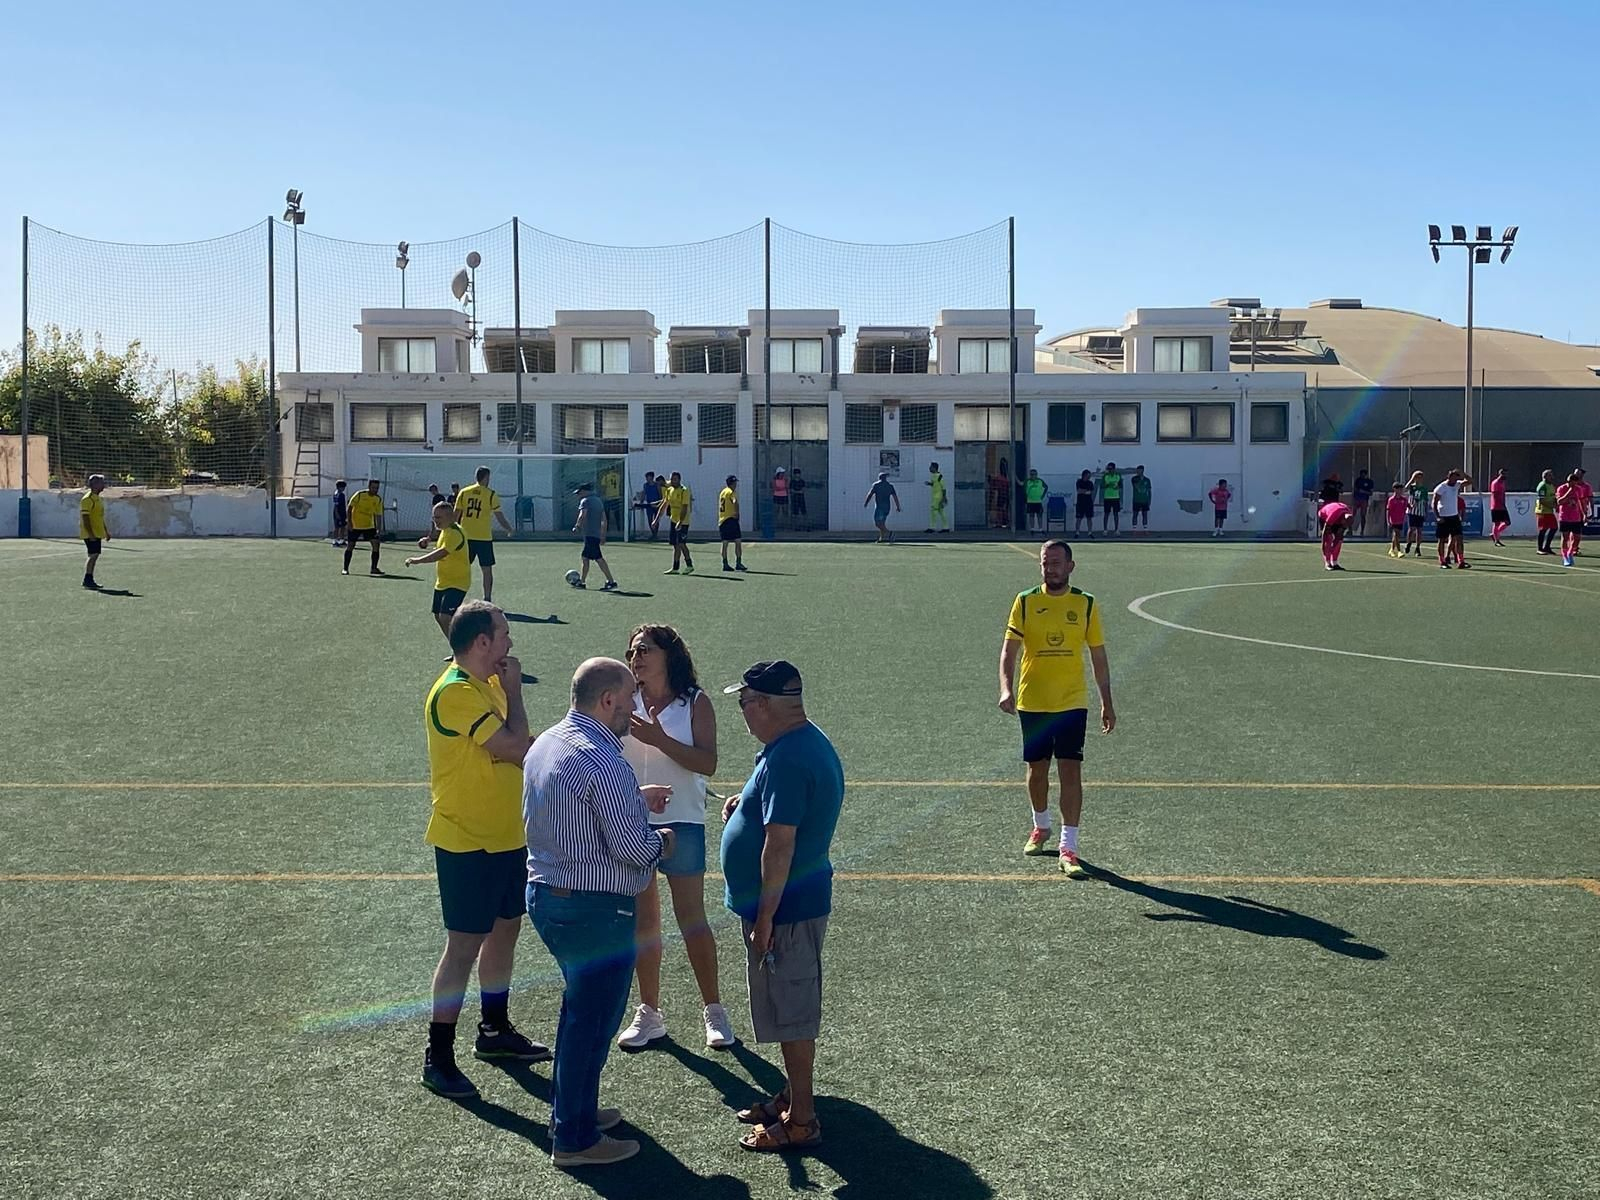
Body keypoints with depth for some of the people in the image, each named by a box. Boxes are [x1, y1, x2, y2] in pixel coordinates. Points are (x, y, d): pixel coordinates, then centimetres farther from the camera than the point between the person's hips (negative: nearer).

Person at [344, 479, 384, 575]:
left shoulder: (378, 499, -2)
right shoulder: (360, 495, -13)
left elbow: (378, 515, 1)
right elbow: (350, 508, -8)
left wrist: (379, 529, -9)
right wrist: (349, 523, -13)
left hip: (369, 526, 3)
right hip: (355, 526, -3)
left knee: (376, 544, -9)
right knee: (350, 546, 0)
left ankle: (374, 568, 0)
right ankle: (345, 569, 12)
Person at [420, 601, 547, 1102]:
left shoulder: (485, 684, 9)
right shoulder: (456, 693, -21)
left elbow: (513, 749, 19)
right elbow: (515, 746, -26)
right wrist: (513, 690, -13)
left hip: (505, 835, 9)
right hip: (467, 843, -9)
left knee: (505, 929, 18)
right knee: (465, 944, -4)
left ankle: (495, 1030, 34)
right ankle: (438, 1057, 6)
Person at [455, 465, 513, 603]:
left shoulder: (464, 492, 5)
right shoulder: (491, 494, -5)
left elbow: (455, 514, 5)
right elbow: (499, 516, -3)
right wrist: (509, 530, 11)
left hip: (466, 536, 3)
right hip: (484, 538, -3)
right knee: (487, 570, 5)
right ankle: (487, 599, 5)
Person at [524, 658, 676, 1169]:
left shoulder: (545, 744, 6)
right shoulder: (603, 762, -24)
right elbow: (633, 847, -23)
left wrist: (634, 800, 17)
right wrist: (661, 841, -1)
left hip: (545, 893, 10)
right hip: (594, 910, -10)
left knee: (580, 1006, 24)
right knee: (593, 1020, 4)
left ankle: (574, 1110, 37)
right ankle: (575, 1140, 15)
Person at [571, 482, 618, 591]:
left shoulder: (585, 501, -6)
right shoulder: (598, 501, 19)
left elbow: (582, 515, -20)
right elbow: (604, 519, 19)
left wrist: (577, 527, -6)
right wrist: (603, 536, 22)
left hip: (590, 534, -9)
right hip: (597, 534, 9)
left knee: (599, 559, -10)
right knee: (584, 558, 17)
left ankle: (611, 582, -14)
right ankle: (582, 582, 23)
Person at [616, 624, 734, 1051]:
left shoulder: (695, 703, -5)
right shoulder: (625, 704, 2)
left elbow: (707, 763, -16)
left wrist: (659, 739, -24)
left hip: (681, 823, -3)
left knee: (692, 919, 2)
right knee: (642, 922, 10)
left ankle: (713, 1010, 16)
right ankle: (649, 1014, 22)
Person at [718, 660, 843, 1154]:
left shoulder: (786, 760, -25)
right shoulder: (810, 741, 8)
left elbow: (780, 844, -26)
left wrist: (764, 918, -22)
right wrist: (747, 801, 9)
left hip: (785, 908, -10)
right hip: (802, 899, 10)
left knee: (791, 1013, 1)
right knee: (791, 1009, 21)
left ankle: (801, 1121, 11)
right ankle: (793, 1097, 34)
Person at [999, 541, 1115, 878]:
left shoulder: (1085, 604, 2)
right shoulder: (1025, 601, 0)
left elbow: (1098, 657, 8)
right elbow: (1009, 649, -4)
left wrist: (1107, 703, 8)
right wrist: (1006, 687, -21)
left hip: (1072, 703, -1)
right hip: (1032, 703, 1)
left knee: (1071, 771, -9)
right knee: (1036, 769, 13)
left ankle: (1068, 848, -7)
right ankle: (1041, 827, 38)